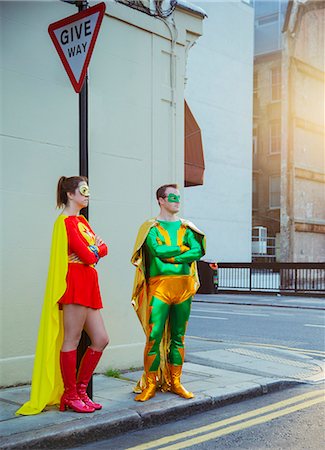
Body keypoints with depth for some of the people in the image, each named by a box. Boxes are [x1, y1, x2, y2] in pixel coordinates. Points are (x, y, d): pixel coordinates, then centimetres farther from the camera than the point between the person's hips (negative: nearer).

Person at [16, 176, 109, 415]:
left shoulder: (81, 220, 22)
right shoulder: (66, 221, -8)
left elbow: (103, 249, 14)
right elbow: (87, 256, -15)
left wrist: (92, 251, -5)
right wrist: (94, 249, 6)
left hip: (88, 286, 10)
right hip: (75, 284, -10)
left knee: (101, 339, 8)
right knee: (72, 340, -4)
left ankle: (80, 390, 17)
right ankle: (70, 396, 6)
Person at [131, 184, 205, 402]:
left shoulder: (185, 227, 14)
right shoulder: (151, 227, 4)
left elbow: (198, 251, -2)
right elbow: (157, 249, -15)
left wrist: (170, 257, -11)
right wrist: (182, 248, -4)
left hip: (184, 285, 4)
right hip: (160, 285, -4)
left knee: (178, 337, 8)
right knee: (154, 336, -8)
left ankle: (175, 382, 17)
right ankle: (150, 385, 1)